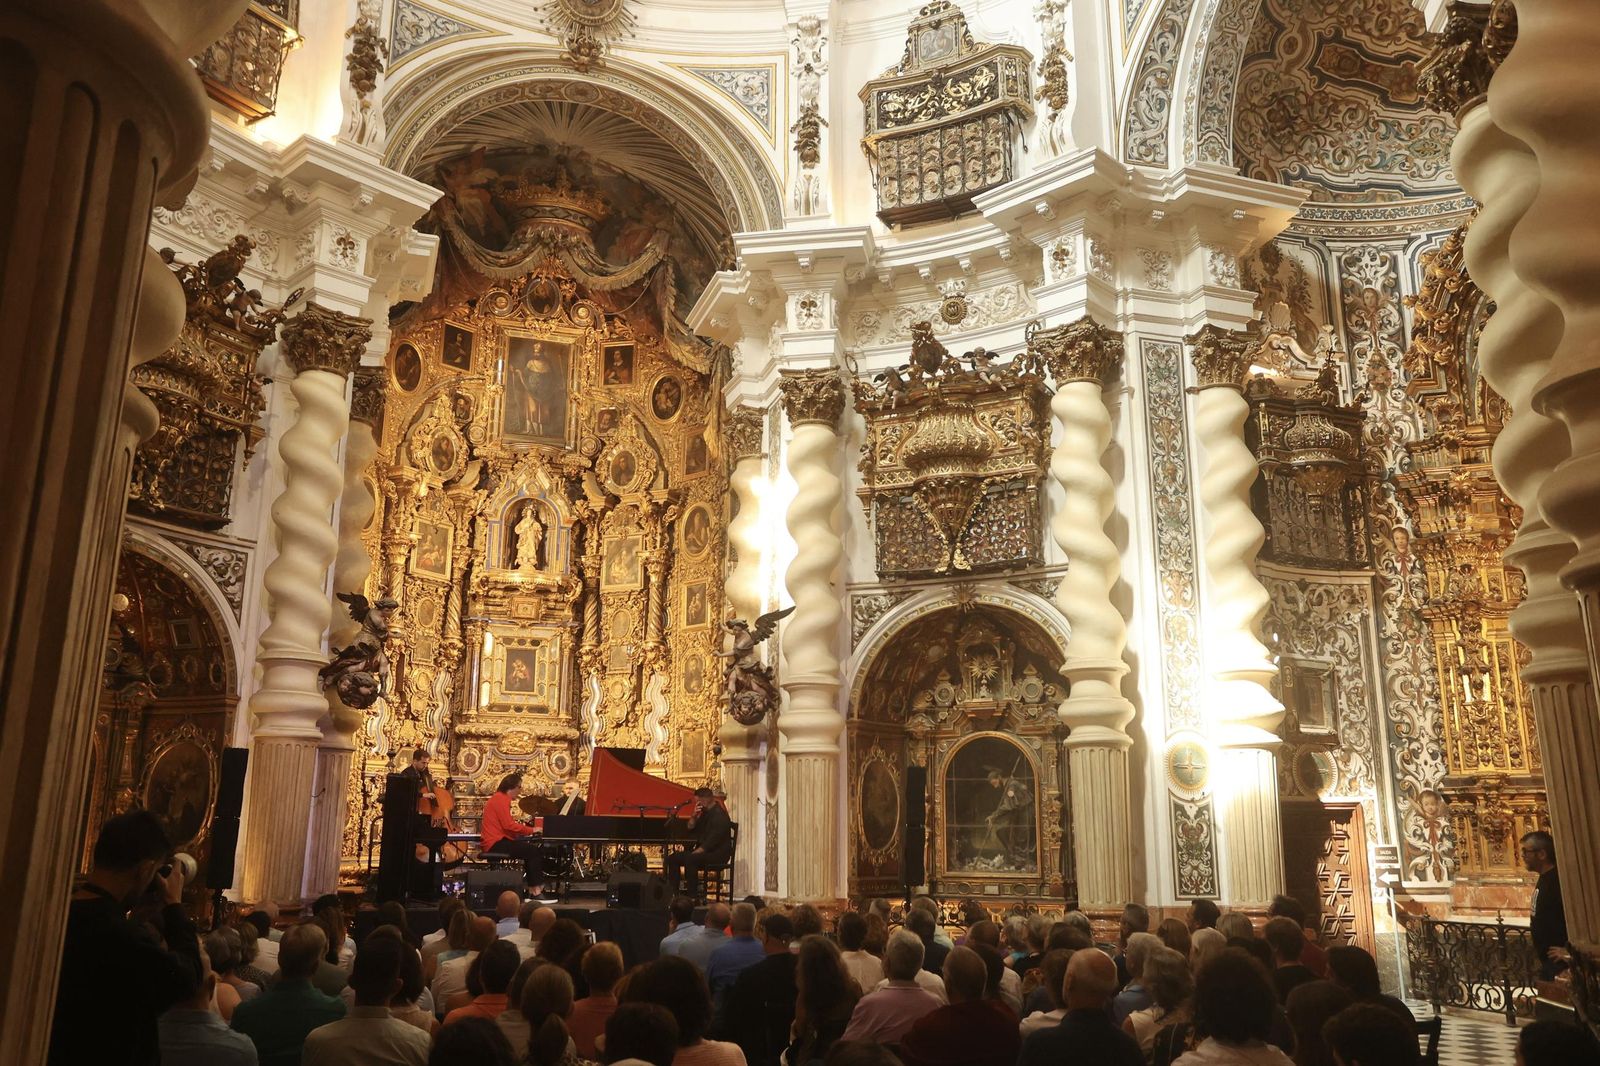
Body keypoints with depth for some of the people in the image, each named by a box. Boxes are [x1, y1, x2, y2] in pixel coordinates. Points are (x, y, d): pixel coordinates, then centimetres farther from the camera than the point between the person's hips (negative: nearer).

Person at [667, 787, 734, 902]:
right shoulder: (704, 812, 13)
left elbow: (712, 841, -23)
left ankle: (693, 896, -30)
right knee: (672, 858, 0)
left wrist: (695, 852, -23)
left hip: (718, 854, -10)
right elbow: (690, 828, 10)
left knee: (690, 860, -34)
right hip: (702, 851, 10)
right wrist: (695, 816, -7)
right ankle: (673, 892, -3)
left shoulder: (719, 815, -17)